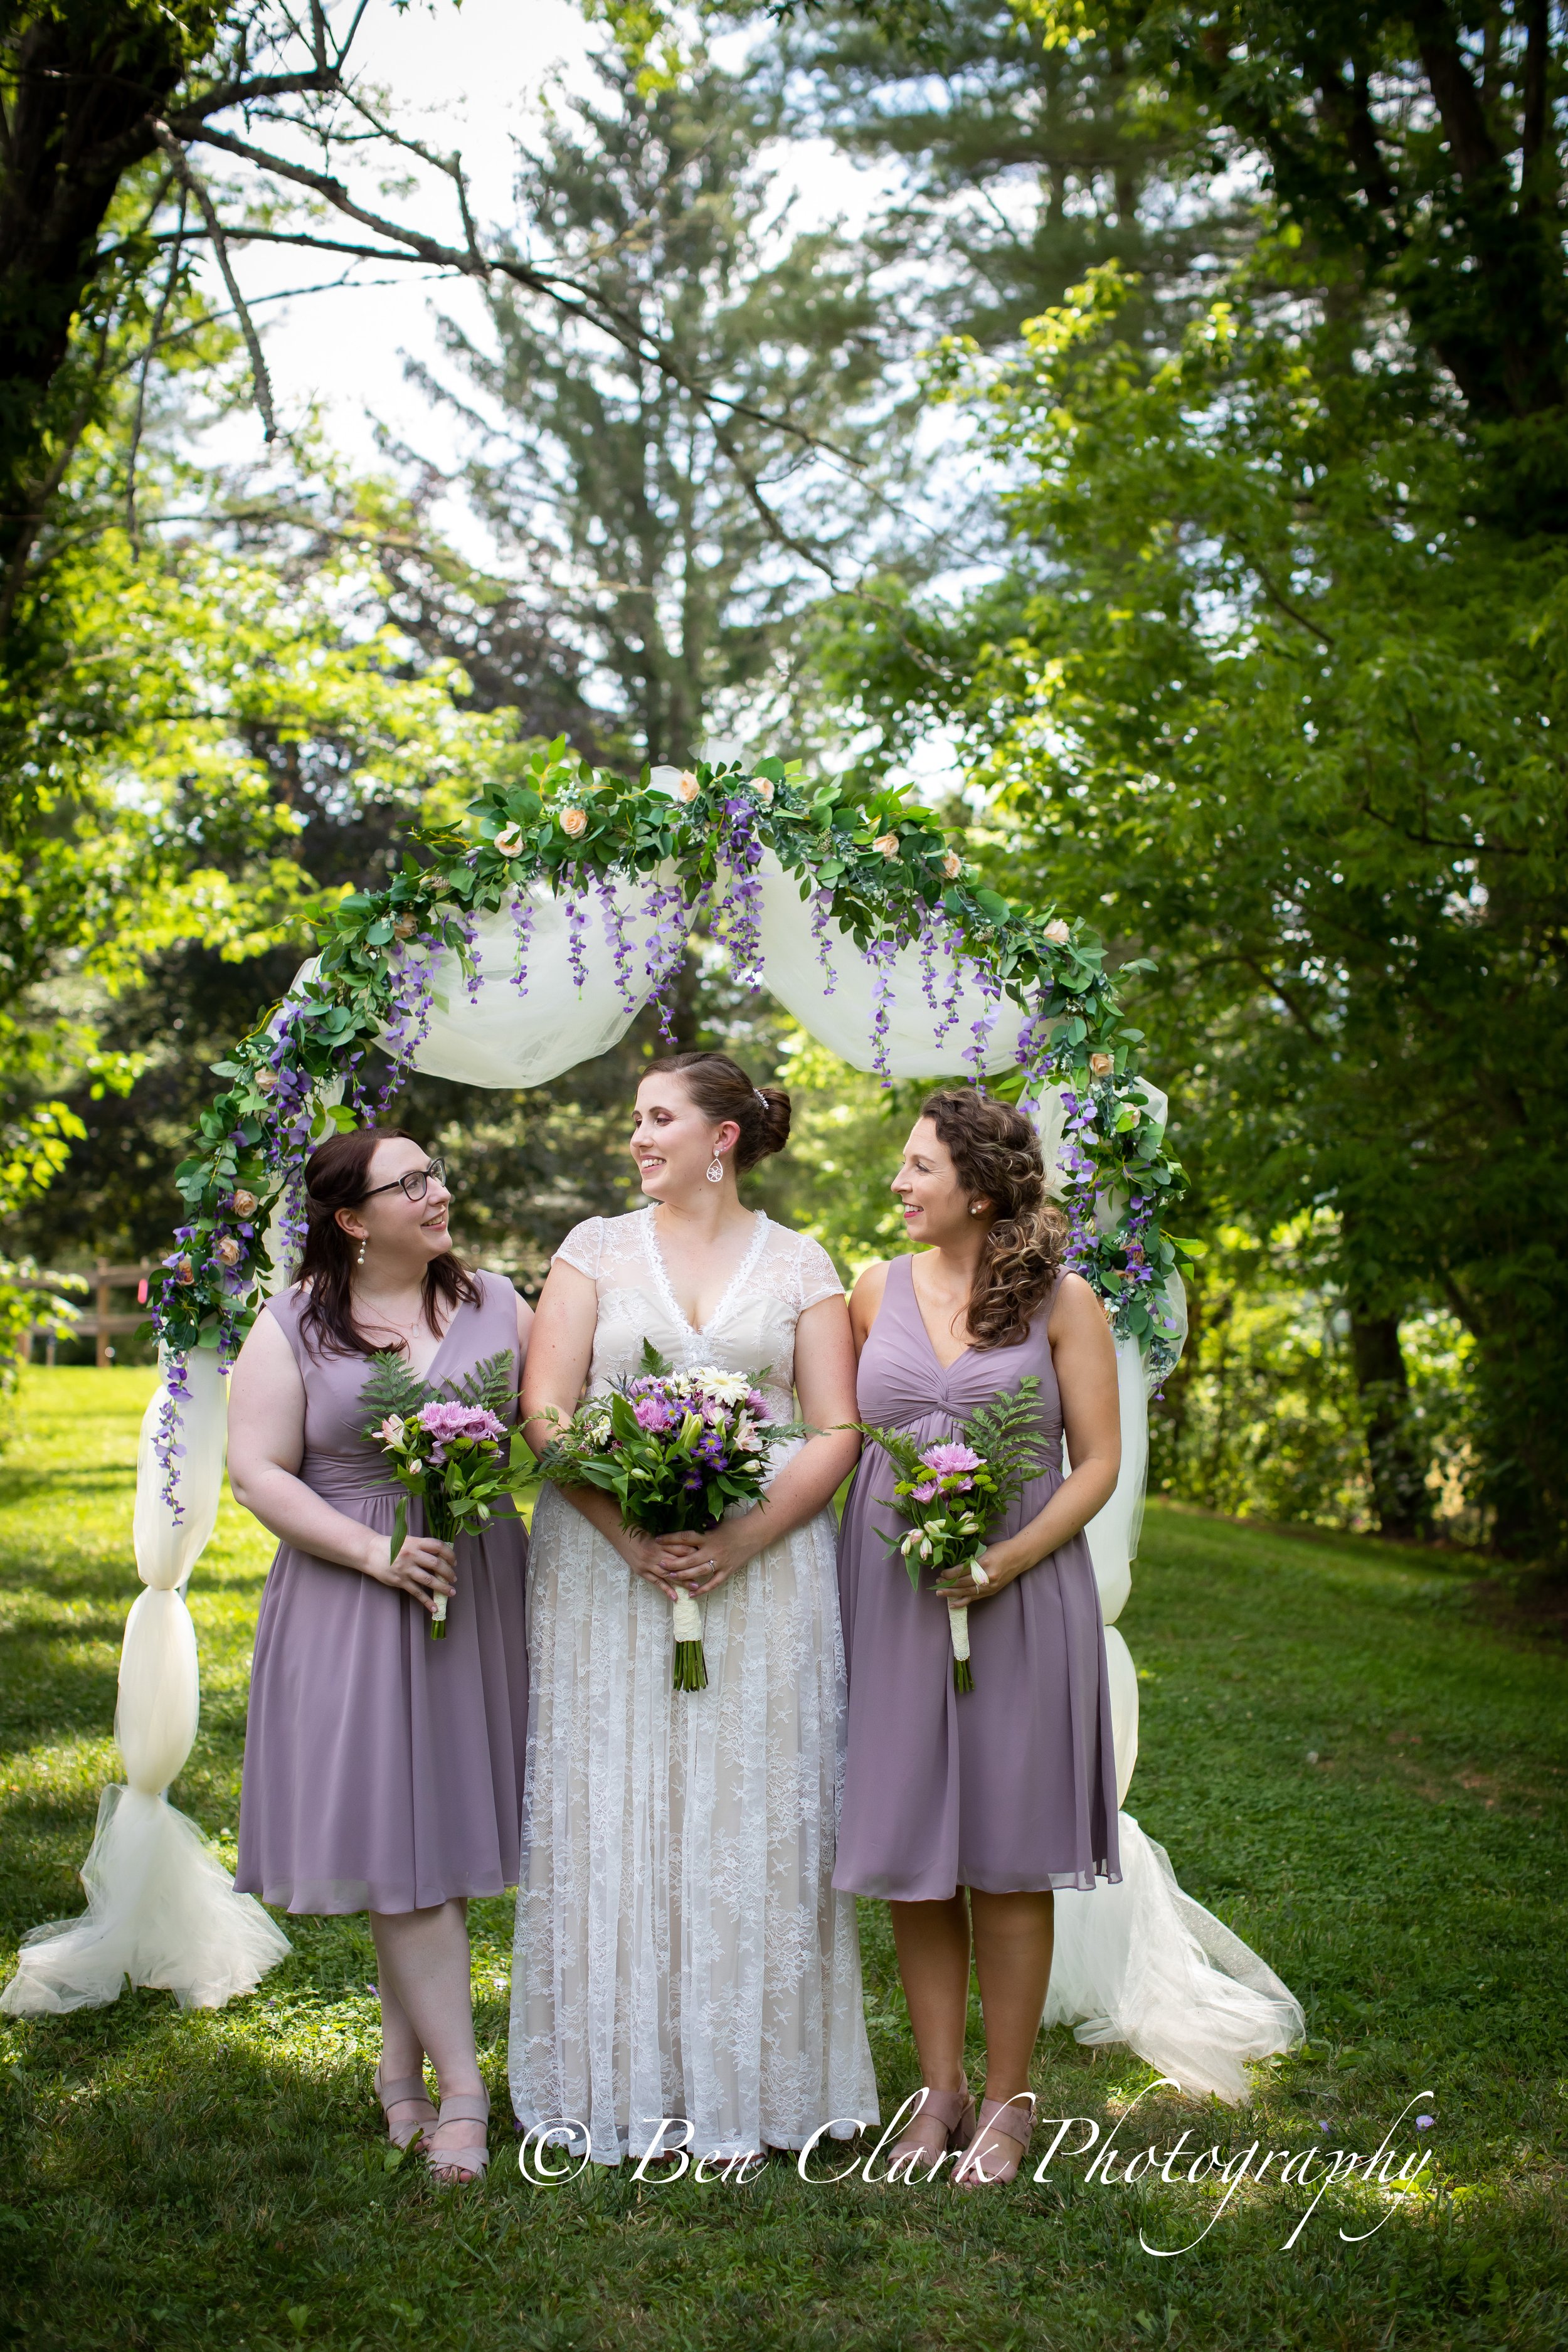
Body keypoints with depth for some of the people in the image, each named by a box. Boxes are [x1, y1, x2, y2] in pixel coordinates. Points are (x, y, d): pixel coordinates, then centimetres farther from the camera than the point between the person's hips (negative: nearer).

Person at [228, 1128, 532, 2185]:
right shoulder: (293, 1328, -2)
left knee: (451, 1827, 8)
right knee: (398, 1838, -5)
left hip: (479, 1596, 3)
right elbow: (258, 1474, -6)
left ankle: (404, 2067, 24)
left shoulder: (495, 1304, 7)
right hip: (353, 1609, -3)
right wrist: (376, 1554, -16)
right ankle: (462, 2090, 2)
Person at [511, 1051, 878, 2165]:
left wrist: (741, 1541, -13)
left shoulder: (799, 1265, 7)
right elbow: (545, 1410, 0)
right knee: (615, 1814, 1)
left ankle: (743, 2090, 12)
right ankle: (626, 2085, 12)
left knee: (749, 1817, 2)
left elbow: (838, 1431, 1)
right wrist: (631, 1531, -14)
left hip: (764, 1566, 0)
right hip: (610, 1568, 1)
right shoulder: (597, 1248, 8)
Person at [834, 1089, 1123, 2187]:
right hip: (890, 1592, 3)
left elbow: (1099, 1463, -3)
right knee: (910, 1851, 6)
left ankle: (1008, 2100, 15)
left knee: (1006, 1856, 2)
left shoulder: (1062, 1301, -1)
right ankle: (939, 2090, 20)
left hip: (1020, 1593, -3)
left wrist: (1007, 1559, -15)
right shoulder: (878, 1290, 9)